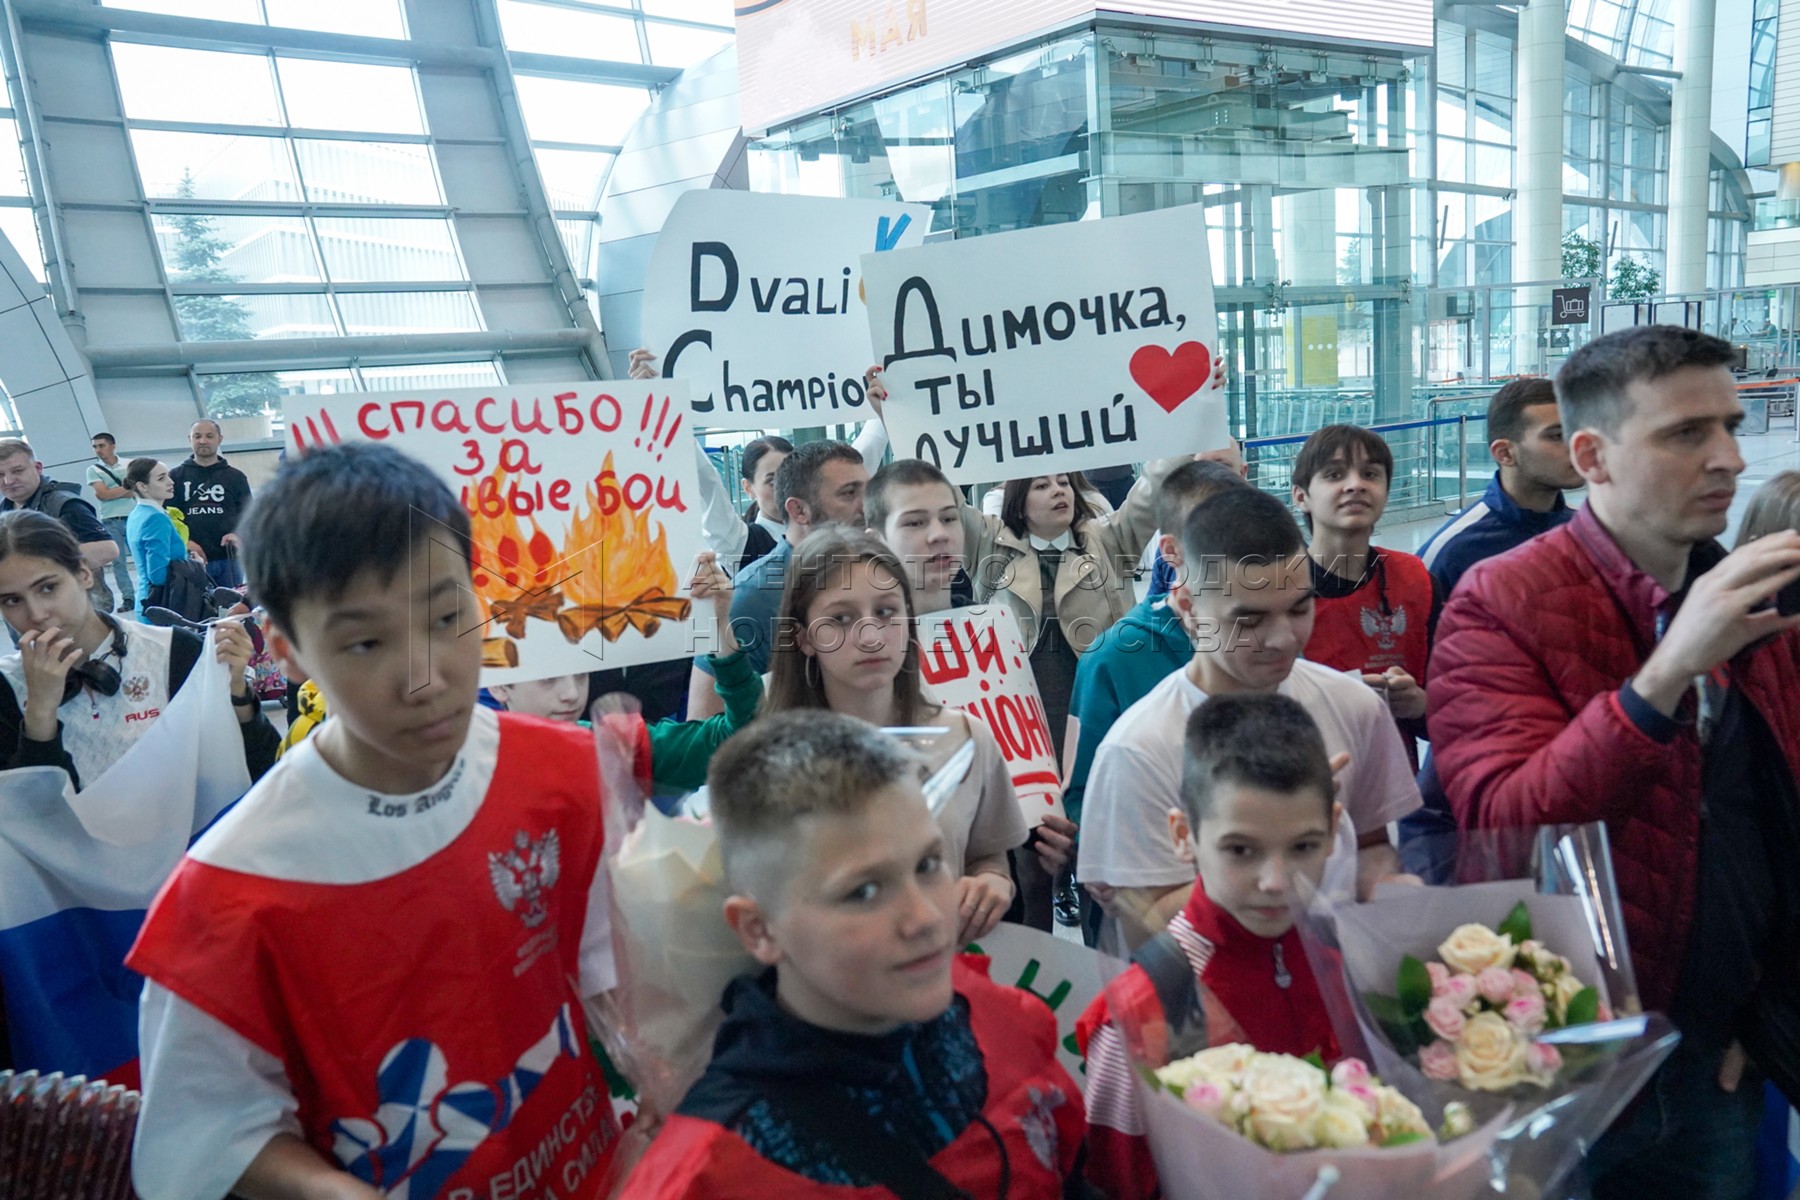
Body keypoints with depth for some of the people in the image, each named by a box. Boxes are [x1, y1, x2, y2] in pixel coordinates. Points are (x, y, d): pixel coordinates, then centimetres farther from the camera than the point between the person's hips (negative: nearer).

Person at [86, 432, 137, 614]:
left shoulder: (128, 466, 9)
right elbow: (103, 494, -5)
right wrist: (126, 487, 1)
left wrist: (111, 493, -8)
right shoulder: (93, 469, 7)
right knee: (118, 562, -1)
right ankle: (128, 599, 1)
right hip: (110, 522, 0)